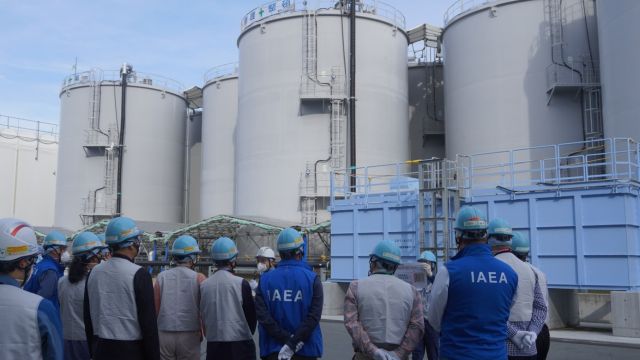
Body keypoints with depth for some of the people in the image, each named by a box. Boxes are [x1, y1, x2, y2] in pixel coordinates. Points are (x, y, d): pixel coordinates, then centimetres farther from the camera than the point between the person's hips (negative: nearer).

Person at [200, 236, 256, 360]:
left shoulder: (203, 285, 0)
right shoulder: (241, 283, -11)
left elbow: (204, 316, 8)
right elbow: (251, 314, -4)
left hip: (213, 345, 4)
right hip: (240, 345, -4)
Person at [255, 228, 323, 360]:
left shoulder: (265, 280, 0)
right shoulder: (312, 279, -6)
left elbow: (262, 315, -9)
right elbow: (314, 316, -15)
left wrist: (287, 339, -9)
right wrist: (293, 343, -14)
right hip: (306, 349, -1)